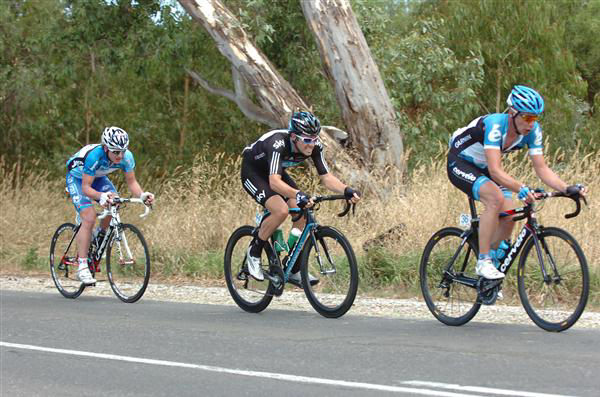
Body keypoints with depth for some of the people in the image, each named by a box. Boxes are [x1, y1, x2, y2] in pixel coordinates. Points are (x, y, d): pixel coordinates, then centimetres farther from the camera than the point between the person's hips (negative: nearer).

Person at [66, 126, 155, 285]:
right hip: (77, 178, -5)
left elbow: (131, 181, -14)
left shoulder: (127, 157, -26)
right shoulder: (95, 156, -40)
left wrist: (142, 195, -34)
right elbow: (86, 187, -37)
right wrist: (101, 196, -56)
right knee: (89, 218, -22)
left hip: (98, 177, 5)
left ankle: (100, 237, 10)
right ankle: (82, 267, -18)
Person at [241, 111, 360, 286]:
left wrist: (346, 190, -36)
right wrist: (298, 195, -65)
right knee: (281, 211, -28)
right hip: (252, 171, -7)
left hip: (276, 172, 7)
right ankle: (253, 252, -5)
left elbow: (326, 177, -17)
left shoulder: (315, 145, -21)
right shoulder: (278, 143, -39)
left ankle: (294, 271, 0)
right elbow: (274, 181, -50)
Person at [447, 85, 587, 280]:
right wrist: (521, 188, -57)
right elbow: (495, 171, -43)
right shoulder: (495, 124, -36)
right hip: (460, 163, -7)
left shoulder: (533, 130, -16)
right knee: (495, 198, -31)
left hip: (482, 168, 7)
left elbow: (542, 168, -13)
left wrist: (567, 188, -28)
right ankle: (483, 262, -24)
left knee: (508, 218, -8)